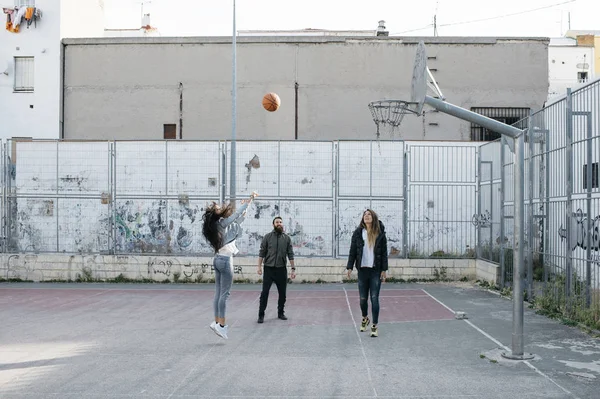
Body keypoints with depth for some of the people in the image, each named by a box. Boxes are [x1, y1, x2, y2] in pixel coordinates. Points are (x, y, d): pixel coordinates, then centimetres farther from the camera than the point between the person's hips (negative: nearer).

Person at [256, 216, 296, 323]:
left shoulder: (287, 238, 5)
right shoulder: (267, 237, 1)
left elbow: (290, 254, 5)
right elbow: (262, 252, 1)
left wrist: (293, 269, 1)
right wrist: (259, 266, -6)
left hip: (281, 269, 2)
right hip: (269, 269, -2)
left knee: (282, 293, 8)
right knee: (265, 292, -5)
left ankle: (281, 313, 23)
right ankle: (261, 315, 1)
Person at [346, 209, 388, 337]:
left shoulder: (380, 234, 0)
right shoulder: (358, 233, 2)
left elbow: (384, 253, 1)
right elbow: (352, 251, 4)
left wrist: (384, 269, -4)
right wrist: (349, 267, -2)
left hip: (376, 270, -1)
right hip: (362, 270, 1)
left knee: (374, 299, -3)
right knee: (363, 298, 9)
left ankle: (374, 326, 6)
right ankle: (365, 318, 36)